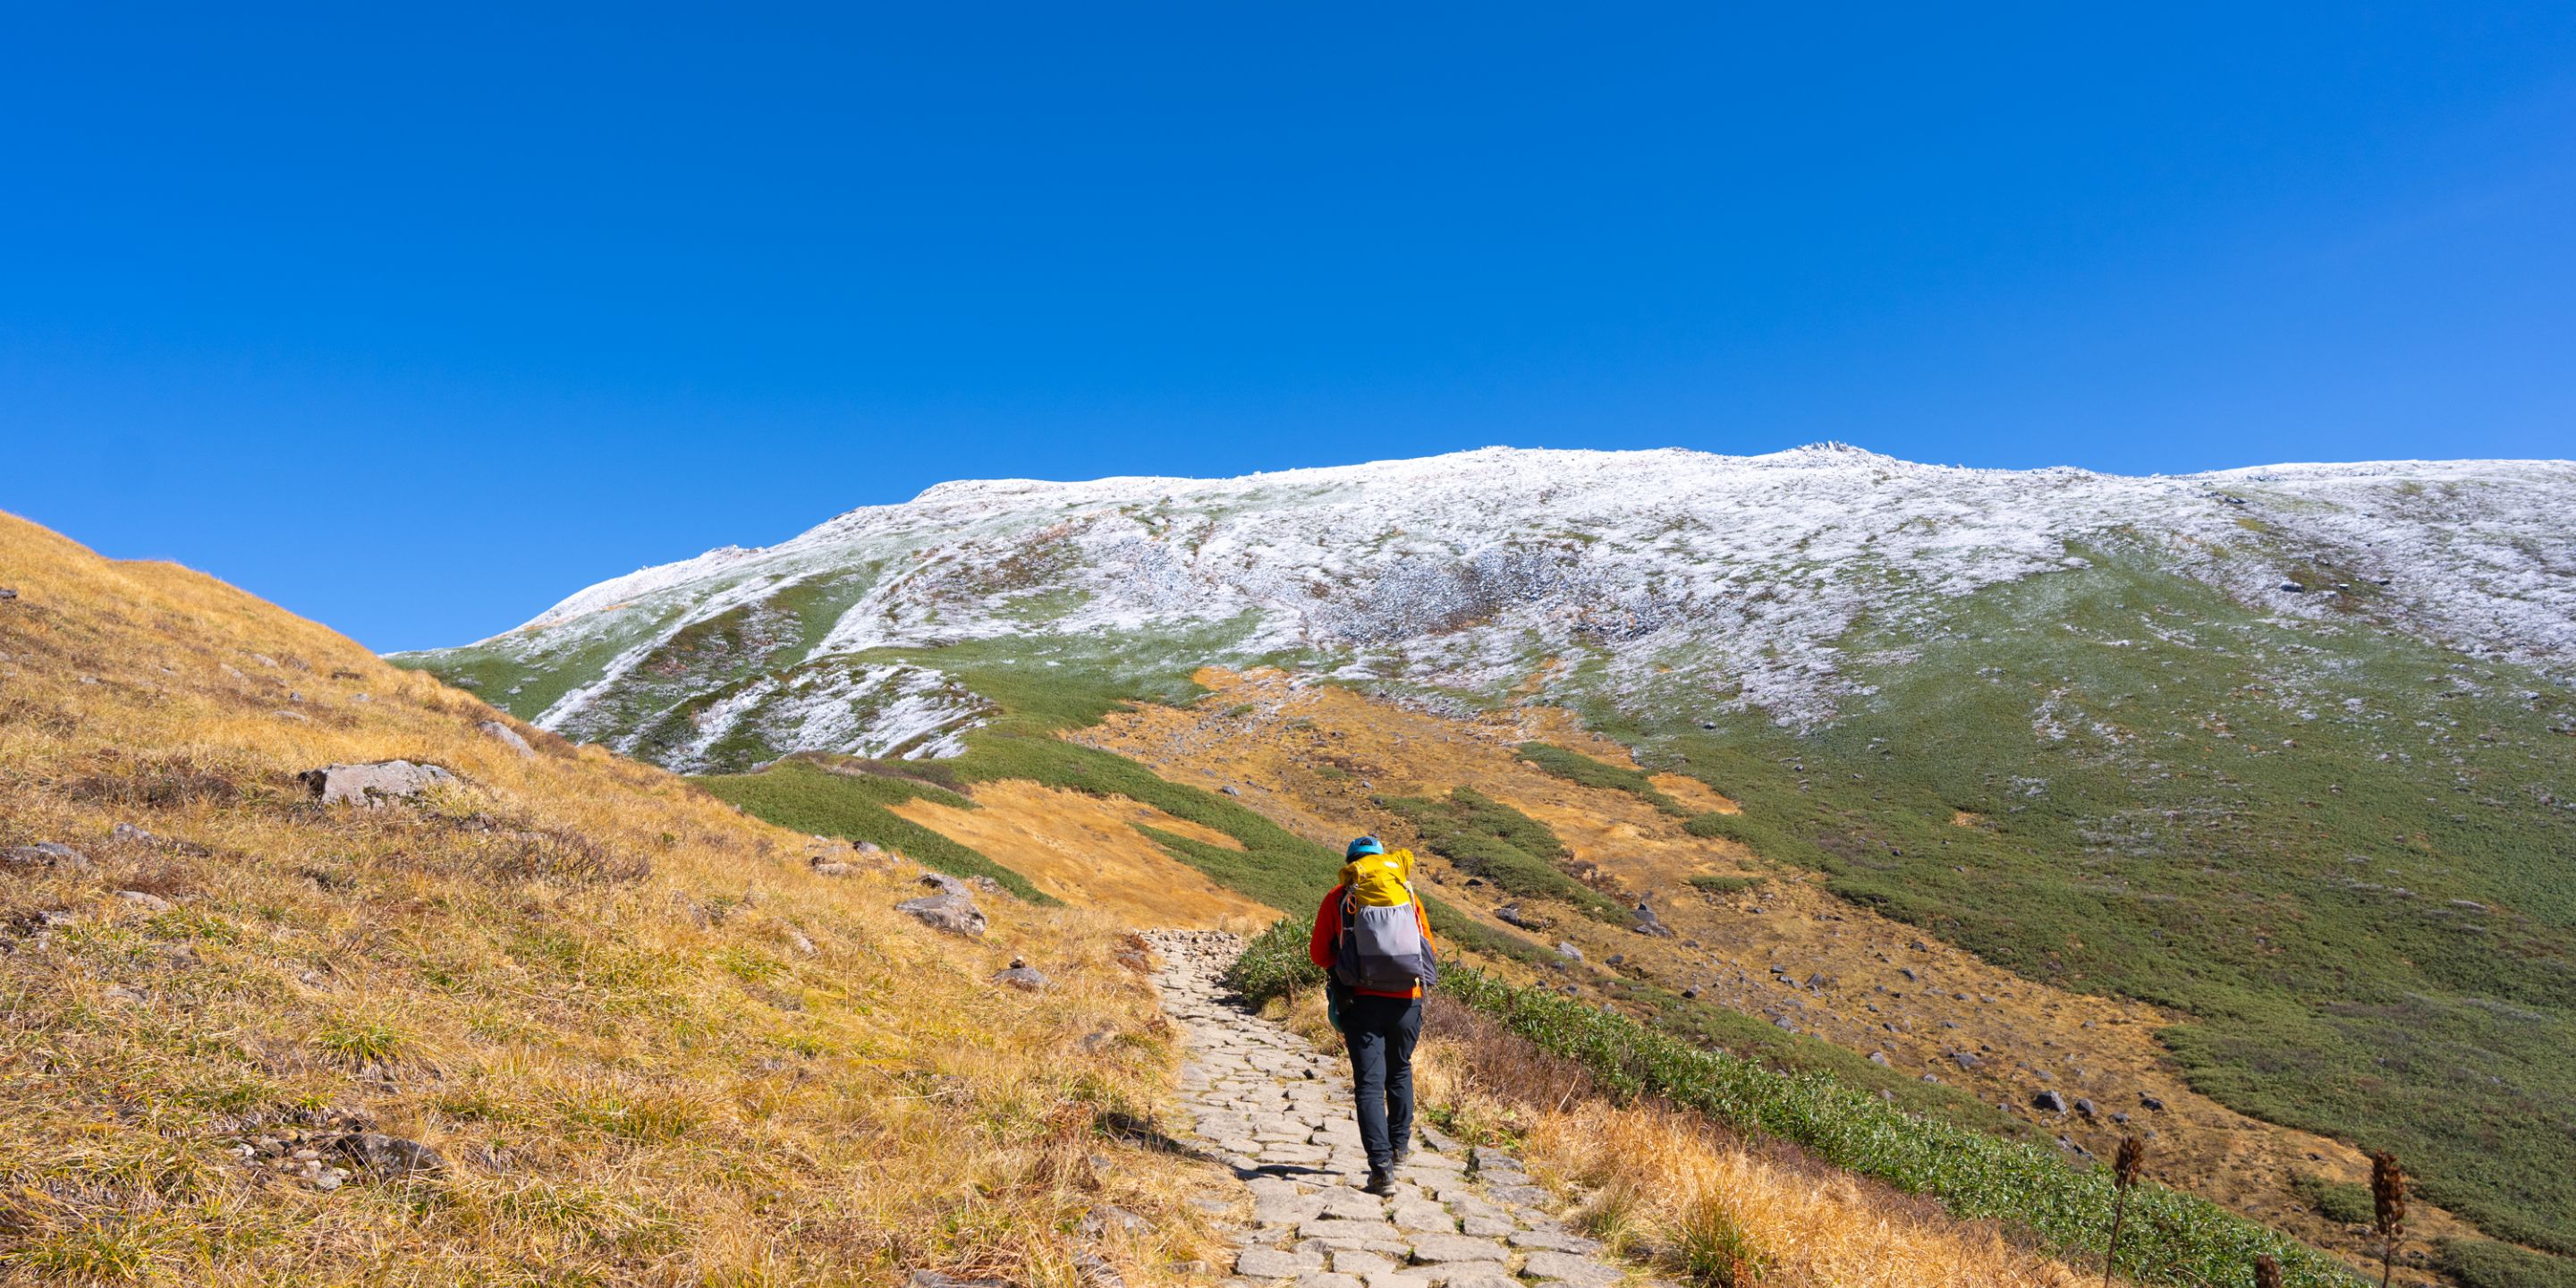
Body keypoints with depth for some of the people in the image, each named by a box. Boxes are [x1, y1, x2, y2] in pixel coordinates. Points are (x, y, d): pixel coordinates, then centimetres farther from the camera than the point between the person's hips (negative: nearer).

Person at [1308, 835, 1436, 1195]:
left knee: (1369, 1082, -1)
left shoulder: (1339, 898, 2)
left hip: (1361, 1000, -2)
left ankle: (1382, 1167, -12)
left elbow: (1319, 953, 6)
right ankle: (1399, 1145, 36)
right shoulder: (1408, 895, 7)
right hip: (1407, 999, 2)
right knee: (1400, 1072, 24)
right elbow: (1428, 946, 14)